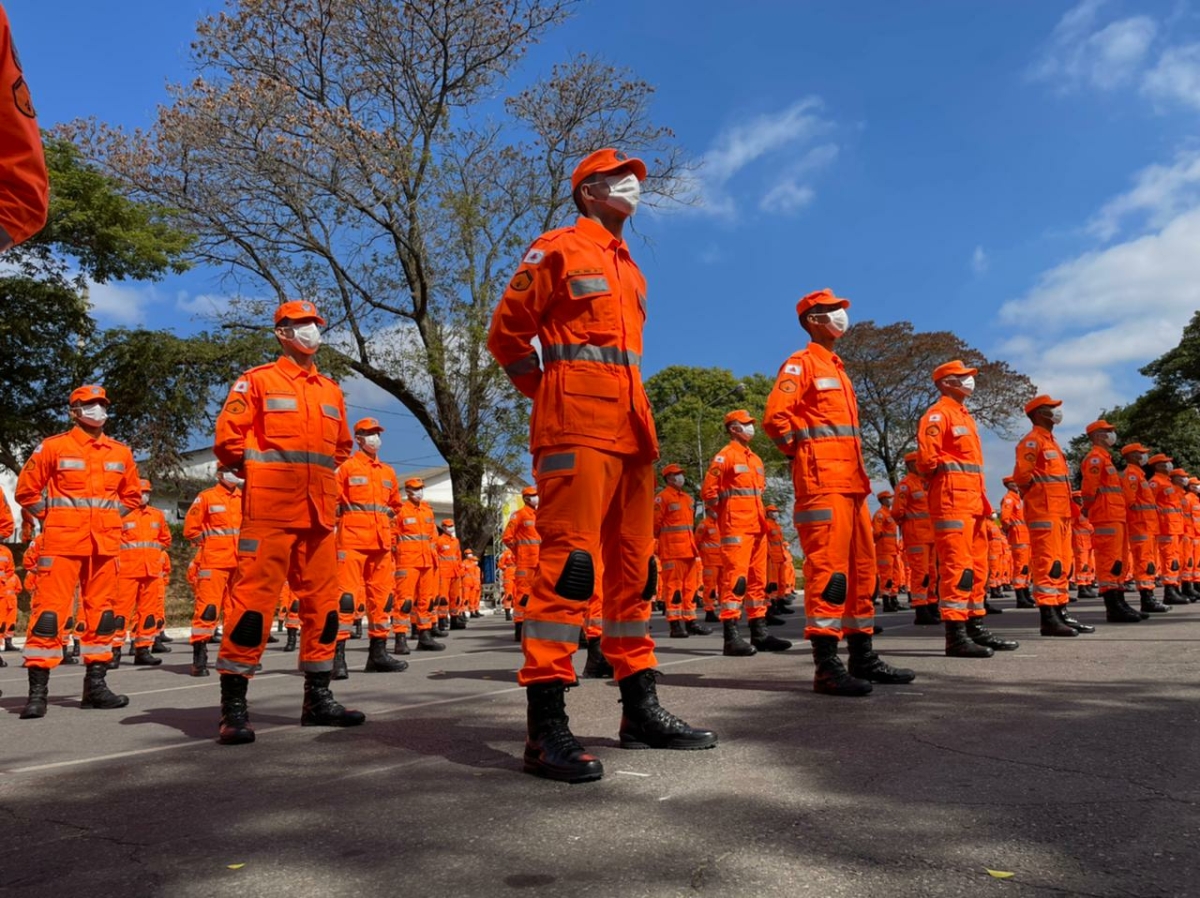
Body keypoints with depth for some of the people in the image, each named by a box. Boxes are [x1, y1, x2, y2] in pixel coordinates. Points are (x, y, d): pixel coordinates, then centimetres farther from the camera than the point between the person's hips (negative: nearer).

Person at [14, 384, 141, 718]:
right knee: (49, 610, -7)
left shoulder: (121, 453, 11)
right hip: (62, 543, -4)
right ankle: (38, 690, -1)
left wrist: (109, 517, 10)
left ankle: (95, 685, 16)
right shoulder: (53, 447, 0)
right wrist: (52, 517, 1)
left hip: (105, 545, 4)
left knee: (101, 611, 7)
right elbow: (26, 490, 5)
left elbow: (132, 494, 22)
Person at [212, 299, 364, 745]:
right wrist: (259, 471, 1)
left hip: (320, 513, 6)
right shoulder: (257, 381, 3)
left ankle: (318, 697, 17)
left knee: (323, 602, 7)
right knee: (254, 597, -9)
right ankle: (233, 705, -2)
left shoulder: (332, 391, 19)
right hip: (270, 509, -6)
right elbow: (228, 436, -3)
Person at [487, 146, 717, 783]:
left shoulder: (628, 268, 25)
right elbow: (507, 334, 0)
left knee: (632, 563, 8)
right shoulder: (557, 251, 3)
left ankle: (640, 707, 17)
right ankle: (545, 726, -12)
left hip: (630, 430, 8)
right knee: (570, 558, -15)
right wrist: (551, 395, 4)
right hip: (576, 428, -8)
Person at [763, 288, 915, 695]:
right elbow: (775, 417, -15)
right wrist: (801, 452, -4)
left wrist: (859, 473, 18)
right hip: (822, 482, -10)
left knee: (861, 567, 10)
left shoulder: (837, 368, 25)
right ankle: (826, 665, -11)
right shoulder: (801, 363, -2)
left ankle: (863, 658, 18)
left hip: (851, 482, 10)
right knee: (828, 566, -13)